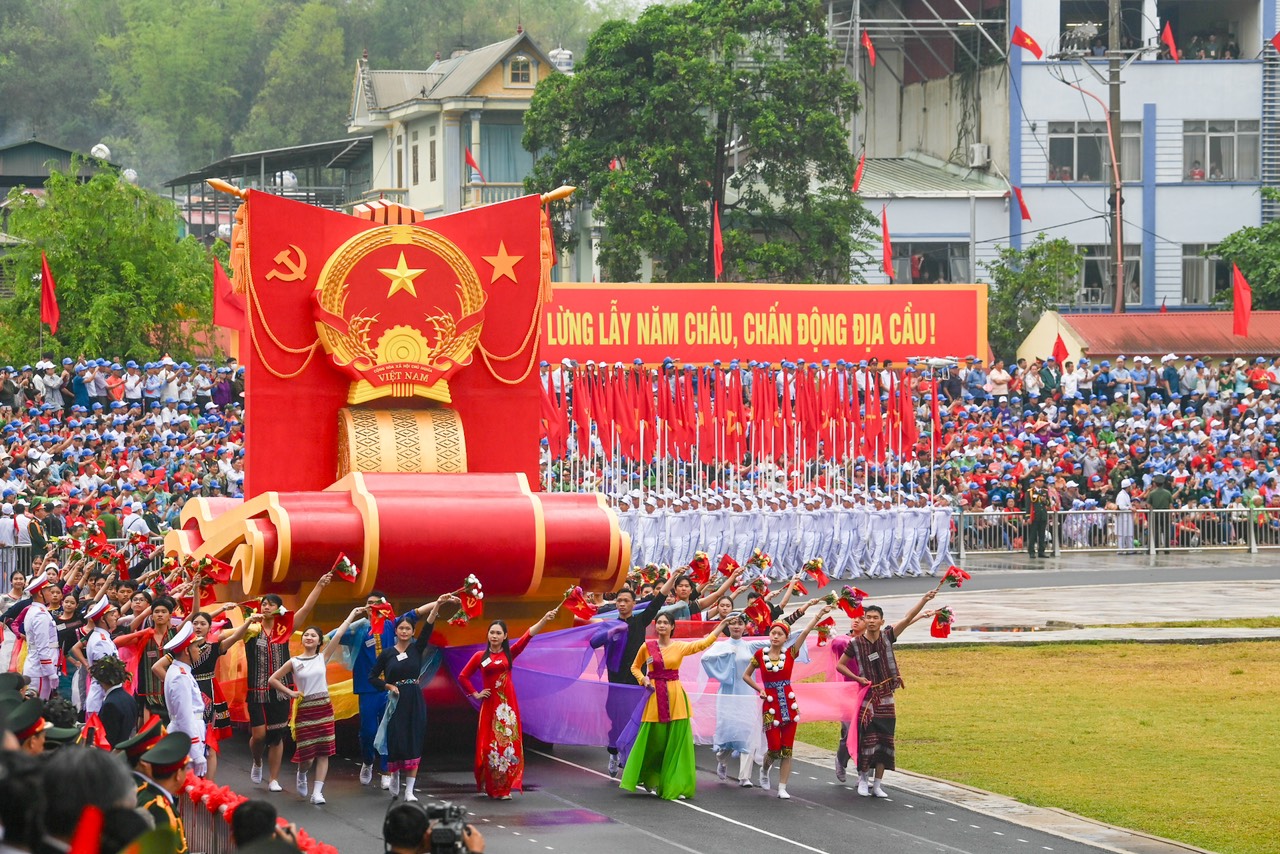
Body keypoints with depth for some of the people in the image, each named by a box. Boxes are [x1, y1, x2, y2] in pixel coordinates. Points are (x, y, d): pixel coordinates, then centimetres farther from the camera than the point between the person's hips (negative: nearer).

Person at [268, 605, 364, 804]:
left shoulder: (323, 658, 4)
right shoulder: (294, 662, 1)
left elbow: (338, 634, 0)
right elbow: (273, 679, 6)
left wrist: (352, 615, 0)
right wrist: (289, 692, -1)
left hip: (324, 708, 2)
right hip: (304, 709, -2)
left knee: (323, 752, -4)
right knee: (307, 755, -3)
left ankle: (317, 792, -2)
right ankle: (302, 774, 31)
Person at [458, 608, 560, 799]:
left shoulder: (509, 653, 3)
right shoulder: (480, 656, 4)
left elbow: (529, 634, -9)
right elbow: (463, 677, 12)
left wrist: (545, 619, -20)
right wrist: (475, 694, 4)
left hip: (507, 704, 0)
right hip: (489, 704, 0)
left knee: (508, 743, -2)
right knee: (489, 745, 1)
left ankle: (505, 787, 2)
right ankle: (490, 787, 11)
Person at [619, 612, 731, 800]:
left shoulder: (680, 647, 4)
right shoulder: (647, 647, 4)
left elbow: (704, 643, -4)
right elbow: (635, 667, 17)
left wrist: (722, 624, -9)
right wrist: (643, 679, -2)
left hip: (675, 697, 0)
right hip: (655, 697, 0)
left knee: (676, 742, -2)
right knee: (653, 740, 1)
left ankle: (676, 786, 2)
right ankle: (650, 781, 19)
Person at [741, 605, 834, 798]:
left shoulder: (790, 654, 0)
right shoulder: (760, 654, 0)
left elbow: (805, 631, -9)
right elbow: (746, 676, 13)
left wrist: (820, 614, -18)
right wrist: (759, 689, -1)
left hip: (789, 704, 1)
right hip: (770, 705, -1)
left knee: (787, 749, 1)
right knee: (774, 749, -2)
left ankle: (782, 788, 7)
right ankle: (764, 770, 31)